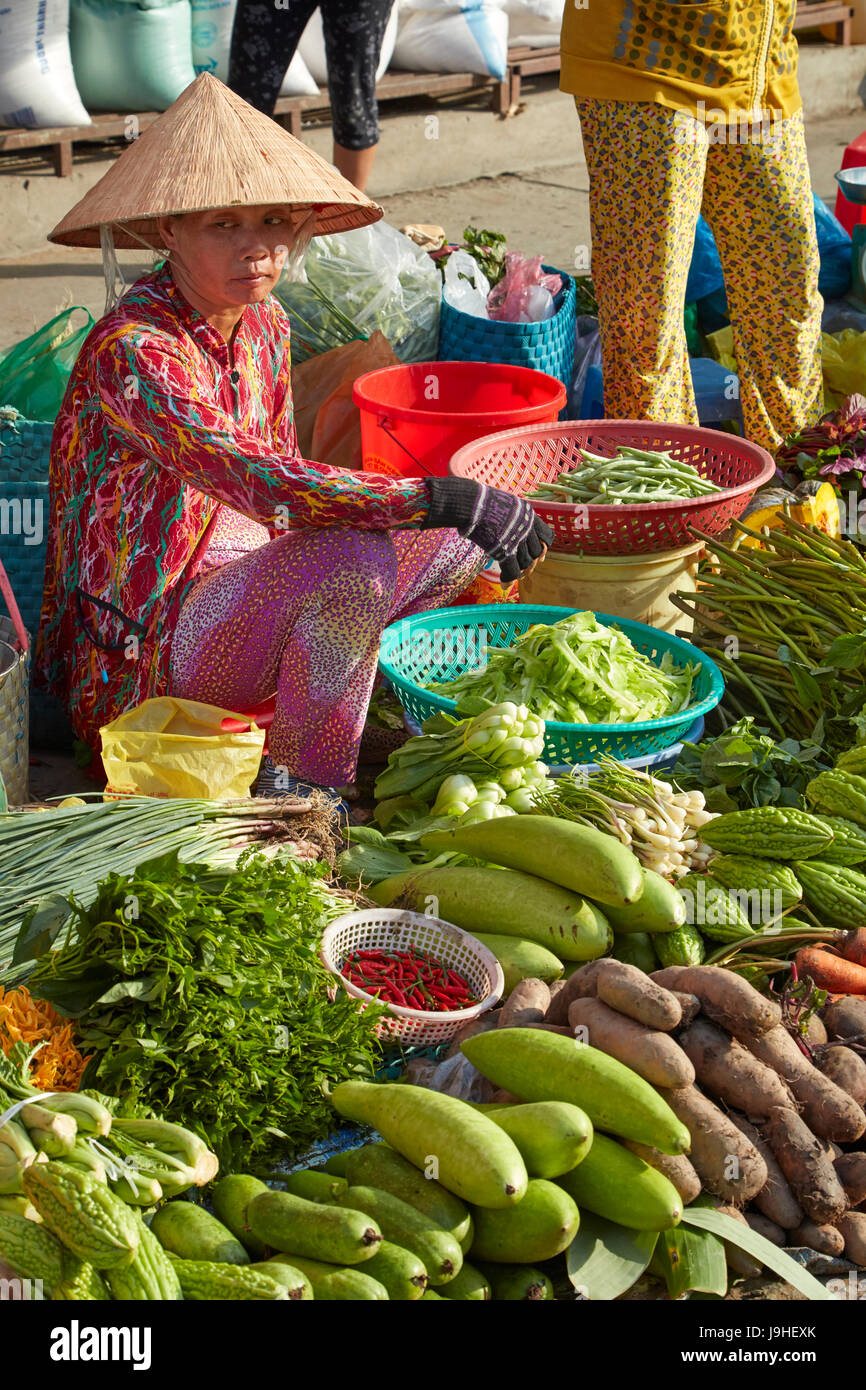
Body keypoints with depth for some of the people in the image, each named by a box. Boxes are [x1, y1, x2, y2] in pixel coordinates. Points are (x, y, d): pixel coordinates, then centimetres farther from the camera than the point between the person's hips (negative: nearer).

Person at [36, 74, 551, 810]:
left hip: (250, 585, 9)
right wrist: (436, 498, -39)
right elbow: (262, 484, -36)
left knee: (461, 537, 2)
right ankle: (298, 789, -15)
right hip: (148, 647, -8)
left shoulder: (264, 323, 5)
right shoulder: (132, 350, -23)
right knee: (354, 563, -33)